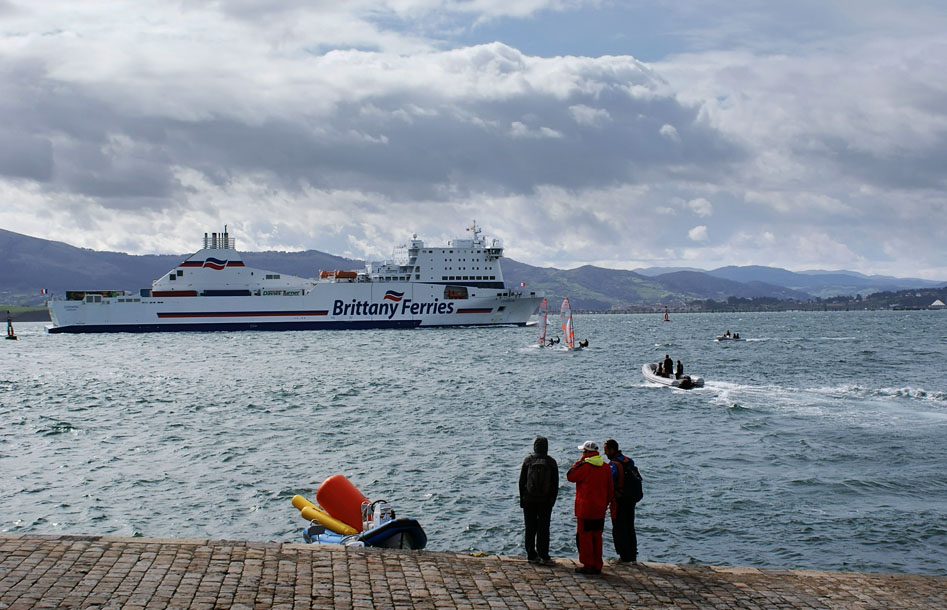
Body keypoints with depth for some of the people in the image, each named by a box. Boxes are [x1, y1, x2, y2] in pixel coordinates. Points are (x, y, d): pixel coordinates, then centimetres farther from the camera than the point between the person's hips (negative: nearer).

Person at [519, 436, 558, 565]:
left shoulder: (528, 460, -2)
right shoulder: (551, 462, -1)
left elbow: (521, 481, 1)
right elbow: (555, 484, 1)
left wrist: (522, 499, 7)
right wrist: (552, 500, 8)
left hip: (529, 500, 0)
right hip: (545, 501, 0)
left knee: (530, 528, 6)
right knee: (544, 528, 4)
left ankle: (531, 555, 7)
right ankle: (544, 555, 2)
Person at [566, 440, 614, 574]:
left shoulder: (584, 466, -14)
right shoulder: (606, 467, 7)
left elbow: (570, 476, -2)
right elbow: (611, 490, 12)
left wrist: (578, 462, 4)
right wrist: (605, 504, 20)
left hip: (585, 509, -6)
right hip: (600, 510, 6)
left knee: (584, 536, 2)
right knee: (597, 537, 13)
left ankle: (588, 565, 2)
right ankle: (597, 566, 16)